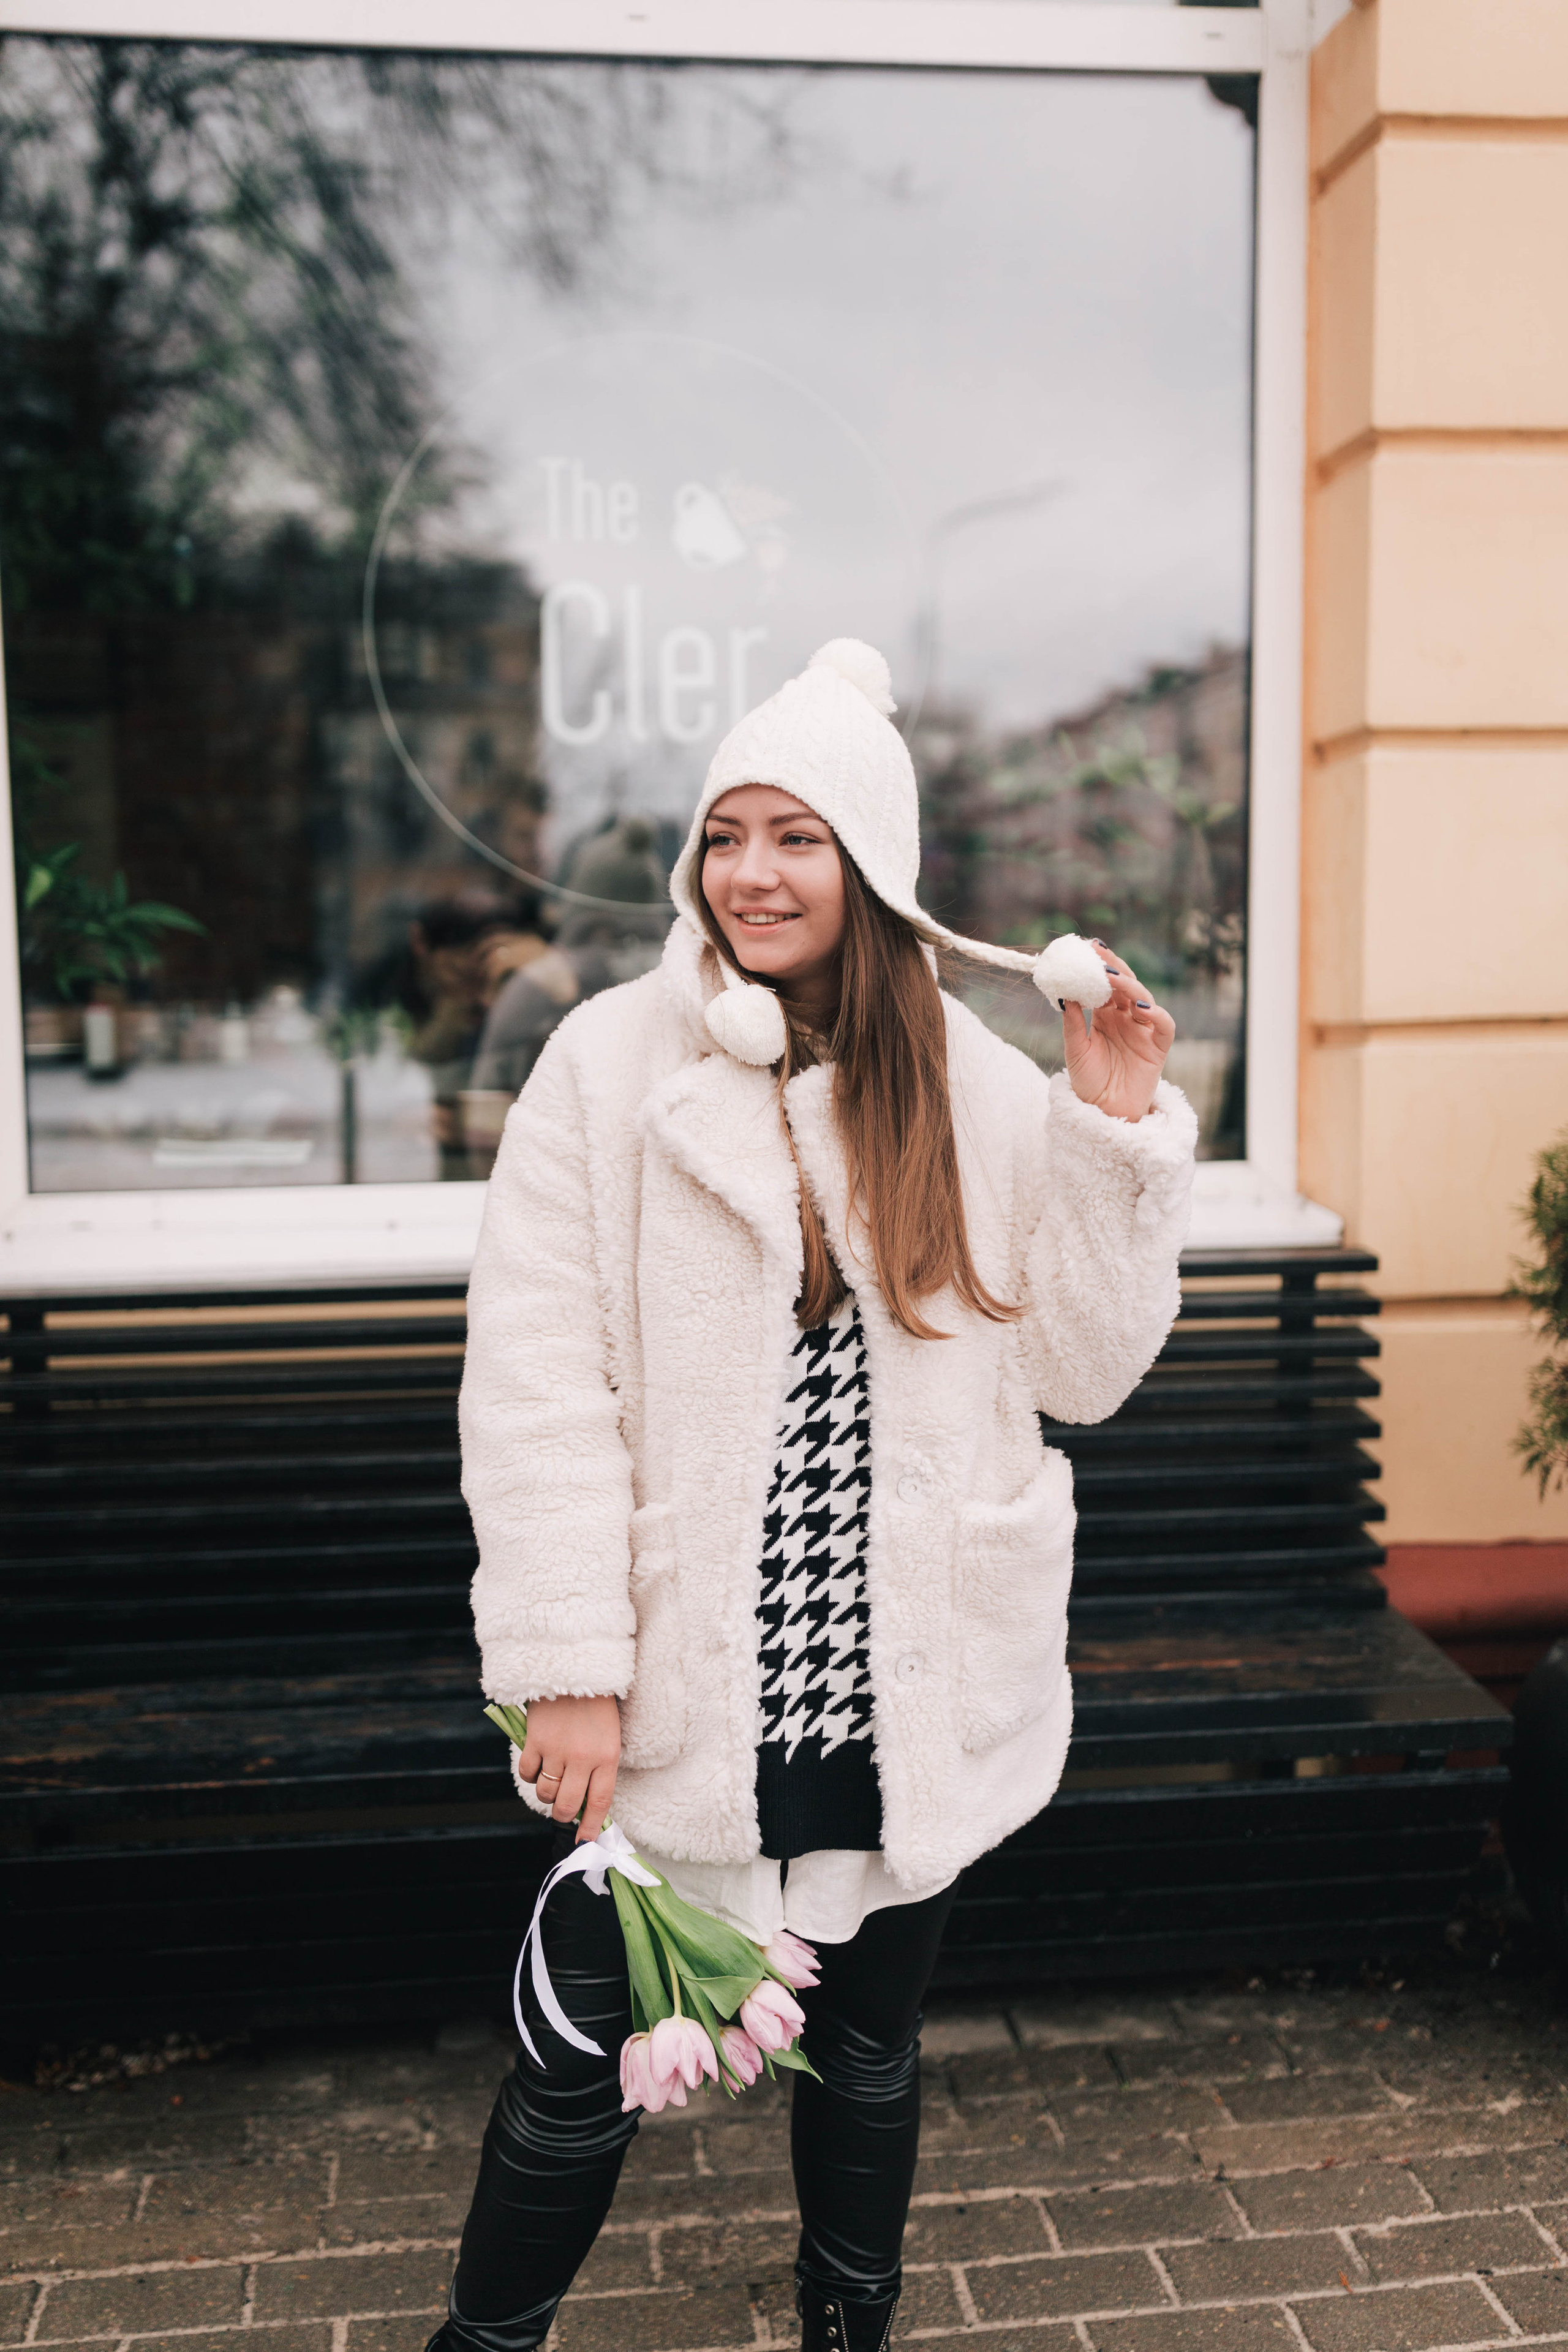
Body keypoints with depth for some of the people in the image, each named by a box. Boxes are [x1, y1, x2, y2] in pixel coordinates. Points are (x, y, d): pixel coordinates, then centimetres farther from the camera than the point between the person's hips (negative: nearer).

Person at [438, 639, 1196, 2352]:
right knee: (581, 2065, 10)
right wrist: (569, 1672, -13)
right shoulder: (611, 1063, -7)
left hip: (914, 1695, 2)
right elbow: (537, 1389, -10)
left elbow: (1080, 1371, 0)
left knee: (868, 2048, 20)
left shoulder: (976, 1088, 0)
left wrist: (1117, 1135, -9)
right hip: (677, 1694, -2)